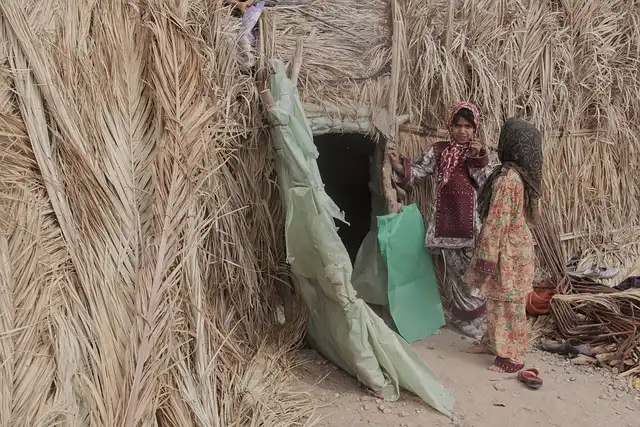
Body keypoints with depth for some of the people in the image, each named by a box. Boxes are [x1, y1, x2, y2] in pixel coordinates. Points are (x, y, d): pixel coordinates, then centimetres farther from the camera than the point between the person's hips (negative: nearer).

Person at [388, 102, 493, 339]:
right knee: (456, 271, 10)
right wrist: (398, 166, -24)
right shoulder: (439, 151, 4)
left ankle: (475, 320, 21)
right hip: (449, 222, 0)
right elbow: (417, 172, -4)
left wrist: (478, 160, -17)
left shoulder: (479, 153, 5)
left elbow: (489, 186, -4)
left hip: (473, 223, 0)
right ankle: (463, 318, 26)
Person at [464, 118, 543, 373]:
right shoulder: (523, 173, 5)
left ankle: (512, 357, 17)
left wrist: (486, 259, -18)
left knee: (507, 303, 4)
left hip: (507, 250, -9)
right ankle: (494, 343, 36)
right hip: (518, 244, 9)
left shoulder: (506, 178, -24)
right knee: (500, 301, 21)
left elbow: (496, 222, -23)